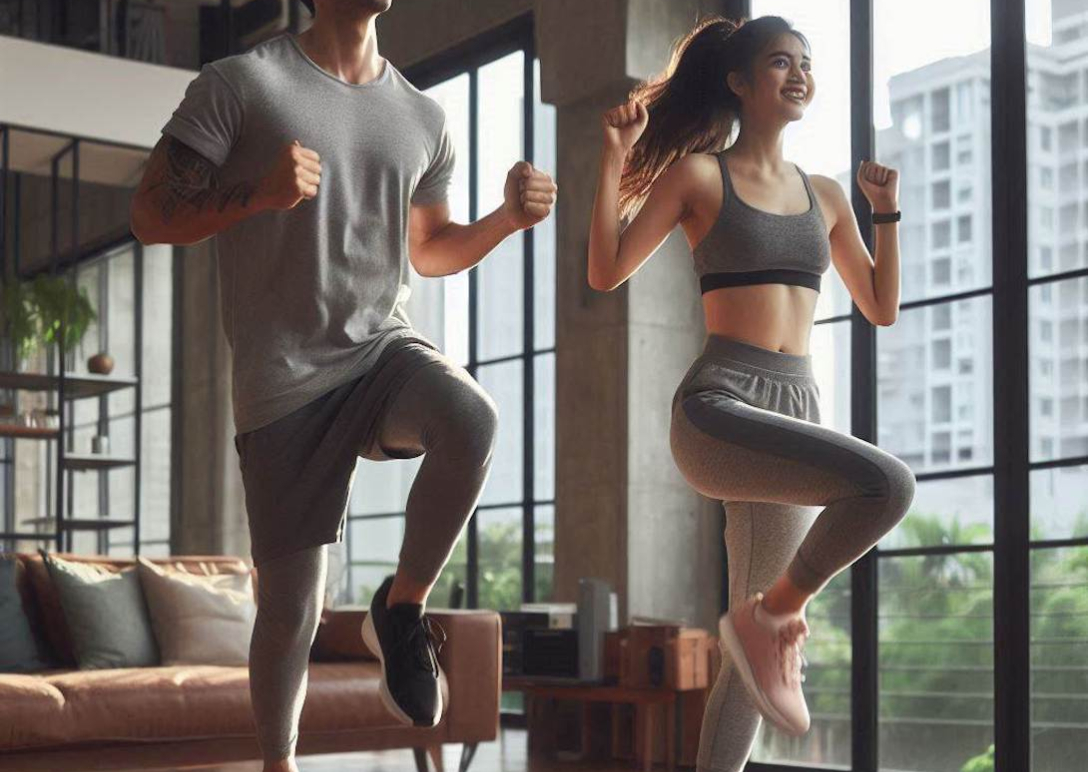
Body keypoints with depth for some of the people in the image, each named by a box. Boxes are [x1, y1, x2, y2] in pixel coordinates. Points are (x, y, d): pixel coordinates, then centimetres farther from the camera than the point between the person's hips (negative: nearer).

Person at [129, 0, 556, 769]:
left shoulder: (423, 117, 12)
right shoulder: (241, 84, -2)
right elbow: (151, 216, -4)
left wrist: (508, 218, 4)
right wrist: (257, 192, -21)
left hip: (387, 345, 3)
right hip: (282, 380, -3)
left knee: (472, 419, -33)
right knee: (291, 606, 1)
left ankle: (403, 608, -9)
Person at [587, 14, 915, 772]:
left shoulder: (824, 195, 18)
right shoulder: (698, 175, 3)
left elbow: (882, 308, 21)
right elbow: (607, 272, -2)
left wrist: (887, 212, 11)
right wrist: (615, 158, -8)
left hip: (795, 413, 6)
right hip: (717, 409, -6)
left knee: (759, 645, 7)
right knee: (887, 483, -30)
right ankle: (774, 613, -9)